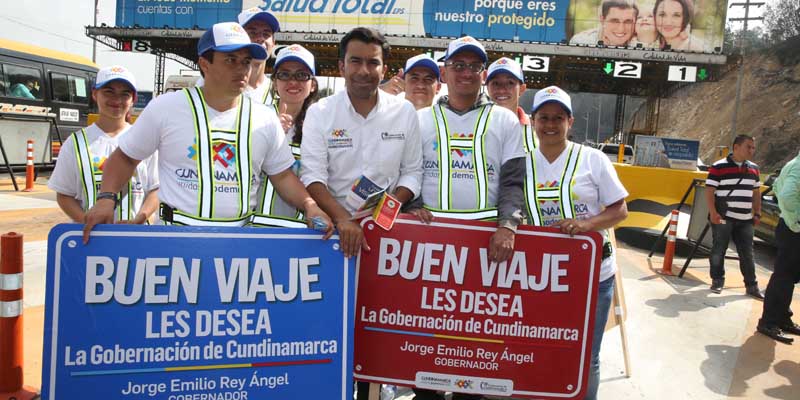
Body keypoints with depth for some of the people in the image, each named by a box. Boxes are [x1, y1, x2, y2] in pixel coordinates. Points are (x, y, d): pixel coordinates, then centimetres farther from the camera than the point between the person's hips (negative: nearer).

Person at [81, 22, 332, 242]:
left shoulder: (266, 119, 4)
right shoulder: (166, 108, -1)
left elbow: (282, 176, 8)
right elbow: (125, 157, 9)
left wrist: (309, 205, -9)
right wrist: (106, 198, -7)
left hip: (242, 237, 3)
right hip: (177, 235, -2)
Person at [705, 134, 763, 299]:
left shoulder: (753, 168, 12)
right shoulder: (718, 167, -7)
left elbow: (756, 193, 19)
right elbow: (709, 191, -9)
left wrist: (757, 213, 13)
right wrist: (713, 213, -16)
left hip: (745, 219, 5)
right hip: (723, 218, -5)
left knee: (747, 253, 7)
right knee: (718, 250, 2)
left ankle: (752, 286, 14)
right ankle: (717, 280, 16)